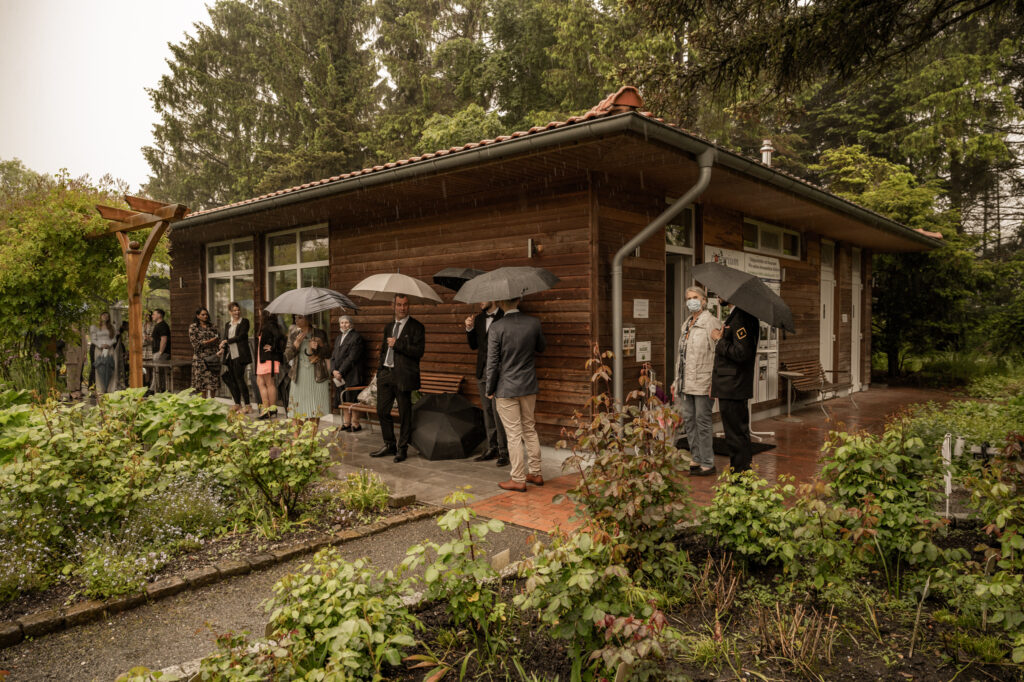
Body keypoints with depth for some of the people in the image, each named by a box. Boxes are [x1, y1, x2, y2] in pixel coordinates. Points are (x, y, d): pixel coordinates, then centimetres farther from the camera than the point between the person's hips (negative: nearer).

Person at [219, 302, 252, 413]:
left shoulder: (244, 321, 2)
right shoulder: (227, 324, 19)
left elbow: (241, 336, -8)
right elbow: (225, 338, 15)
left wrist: (227, 341, -6)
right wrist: (223, 348, -4)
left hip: (240, 354, -6)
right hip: (230, 355, 6)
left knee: (239, 378, -10)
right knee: (232, 380, 6)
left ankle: (247, 405, -7)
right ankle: (237, 404, 14)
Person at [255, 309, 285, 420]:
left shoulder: (270, 326, -12)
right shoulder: (264, 328, 16)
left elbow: (279, 336, -28)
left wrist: (273, 348, -19)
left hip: (269, 359, -10)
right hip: (263, 360, 10)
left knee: (270, 384, -5)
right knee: (260, 382, 11)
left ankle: (272, 410, 0)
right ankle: (265, 408, 12)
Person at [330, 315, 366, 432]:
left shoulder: (356, 337, -7)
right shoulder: (339, 338, 20)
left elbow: (352, 357, -13)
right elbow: (333, 356, 16)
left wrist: (341, 372, -14)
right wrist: (333, 370, 0)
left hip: (352, 375, -7)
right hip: (339, 375, 7)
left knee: (352, 400, -4)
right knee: (344, 400, 8)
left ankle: (355, 424, 4)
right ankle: (346, 423, 15)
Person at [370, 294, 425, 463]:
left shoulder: (416, 327, -4)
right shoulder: (389, 326, 17)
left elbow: (419, 351, -15)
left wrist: (397, 344, -16)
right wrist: (380, 369, 16)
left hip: (403, 375, -7)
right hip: (386, 374, 7)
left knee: (405, 414, 2)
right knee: (382, 411, 10)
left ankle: (402, 448, 14)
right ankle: (389, 445, 24)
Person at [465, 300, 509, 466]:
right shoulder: (479, 318, 12)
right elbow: (473, 345, 14)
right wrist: (469, 329, -1)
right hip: (483, 372, 7)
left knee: (498, 412, -7)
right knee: (487, 412, 12)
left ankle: (504, 452, 1)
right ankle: (492, 448, 21)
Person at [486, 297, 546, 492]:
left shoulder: (497, 328, -15)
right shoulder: (534, 323, -4)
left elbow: (492, 362, -12)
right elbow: (541, 347, 14)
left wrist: (490, 389, 0)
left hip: (506, 389, -4)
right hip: (529, 387, 5)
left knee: (514, 435, 2)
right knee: (530, 430, 18)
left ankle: (518, 480, 9)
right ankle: (535, 473, 26)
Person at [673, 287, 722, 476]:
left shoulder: (711, 323, -8)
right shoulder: (686, 325, 18)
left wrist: (714, 382, -19)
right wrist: (677, 380, 21)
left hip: (702, 383, -8)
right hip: (686, 383, 8)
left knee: (702, 422, -3)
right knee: (688, 421, 12)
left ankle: (708, 464, 6)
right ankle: (697, 459, 22)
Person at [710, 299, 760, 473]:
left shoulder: (741, 317, -19)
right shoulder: (737, 315, 14)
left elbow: (742, 354, -26)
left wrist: (720, 340, -16)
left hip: (732, 390, -11)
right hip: (734, 388, 11)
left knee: (736, 436, -3)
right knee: (739, 434, 19)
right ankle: (744, 472, 30)